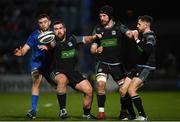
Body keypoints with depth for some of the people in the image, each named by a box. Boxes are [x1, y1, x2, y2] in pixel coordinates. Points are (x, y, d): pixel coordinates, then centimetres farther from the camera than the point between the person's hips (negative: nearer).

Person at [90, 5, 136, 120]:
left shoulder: (119, 27, -1)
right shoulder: (98, 29, 5)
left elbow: (128, 33, -22)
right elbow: (92, 49, 8)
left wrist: (132, 34, -46)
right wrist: (97, 50, -16)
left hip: (117, 64, -1)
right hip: (103, 63, 1)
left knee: (124, 90, -1)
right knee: (101, 83, -23)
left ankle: (124, 112, 23)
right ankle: (101, 111, -17)